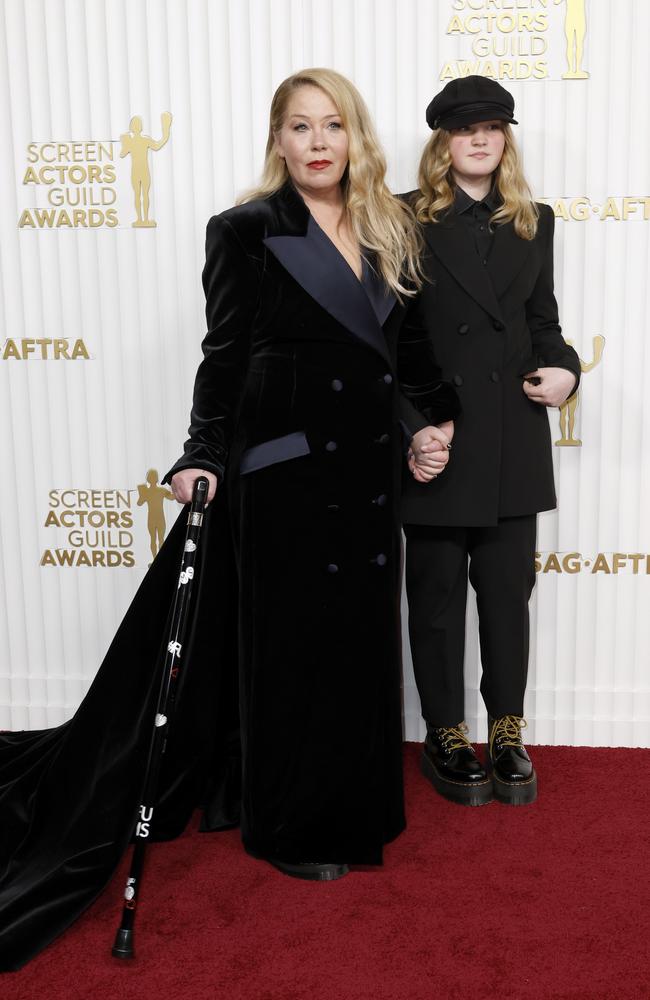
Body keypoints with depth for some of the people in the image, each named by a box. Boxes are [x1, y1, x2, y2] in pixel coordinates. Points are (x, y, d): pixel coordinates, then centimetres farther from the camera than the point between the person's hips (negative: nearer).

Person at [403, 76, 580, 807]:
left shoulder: (533, 221, 12)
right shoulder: (408, 220, -1)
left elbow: (542, 319, 15)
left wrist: (562, 367, -6)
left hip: (513, 440, 4)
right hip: (437, 437, -3)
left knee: (508, 589, 9)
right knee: (437, 594, 8)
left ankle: (507, 734, 24)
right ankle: (445, 738, 23)